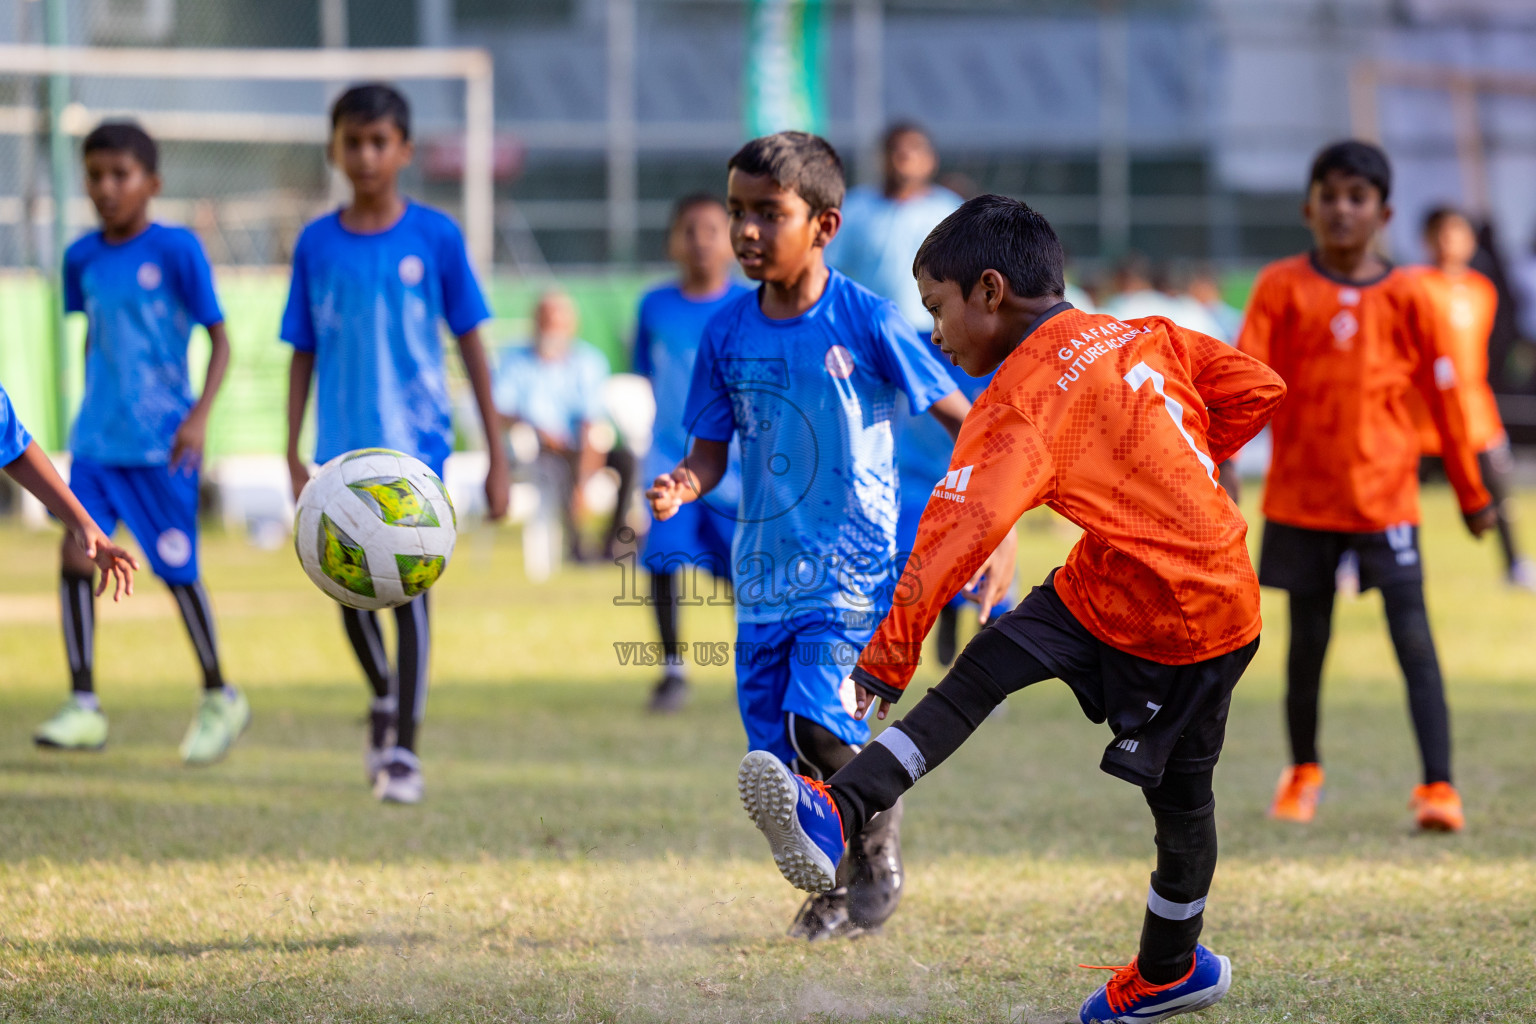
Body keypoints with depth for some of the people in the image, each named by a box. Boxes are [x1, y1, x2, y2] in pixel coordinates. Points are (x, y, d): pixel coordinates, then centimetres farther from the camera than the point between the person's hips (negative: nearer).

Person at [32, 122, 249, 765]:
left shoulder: (176, 250, -10)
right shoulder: (83, 258, 5)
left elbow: (219, 338, -9)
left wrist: (200, 414, -20)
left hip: (161, 445, -4)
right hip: (97, 440, 4)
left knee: (177, 570, 2)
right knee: (76, 554, -8)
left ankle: (220, 699, 21)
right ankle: (83, 706, -3)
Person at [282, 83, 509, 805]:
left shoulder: (434, 237, -2)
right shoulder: (317, 244, 4)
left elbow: (470, 343, 3)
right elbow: (303, 354, 9)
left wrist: (496, 455, 1)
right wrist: (294, 455, 5)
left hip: (415, 439, -3)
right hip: (344, 443, 3)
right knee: (353, 595, 8)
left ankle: (404, 750, -6)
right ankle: (384, 699, 36)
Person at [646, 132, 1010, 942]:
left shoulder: (867, 323, -9)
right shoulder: (728, 334, 3)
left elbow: (964, 421, -3)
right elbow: (712, 448, 8)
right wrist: (682, 486, -15)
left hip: (852, 567, -5)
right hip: (765, 571, 5)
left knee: (817, 727, -21)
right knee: (776, 752, 3)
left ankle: (880, 846, 7)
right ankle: (836, 883, 26)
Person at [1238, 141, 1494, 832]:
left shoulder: (1406, 299, 0)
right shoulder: (1281, 289, -1)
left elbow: (1443, 396, 7)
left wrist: (1472, 494, 12)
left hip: (1386, 497, -1)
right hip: (1301, 497, 1)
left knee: (1414, 640, -9)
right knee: (1307, 640, 9)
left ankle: (1438, 786, -13)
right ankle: (1303, 772, 29)